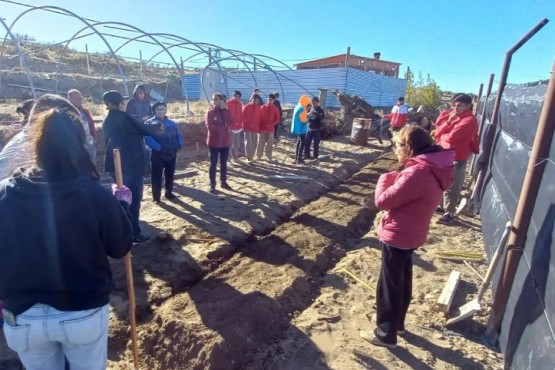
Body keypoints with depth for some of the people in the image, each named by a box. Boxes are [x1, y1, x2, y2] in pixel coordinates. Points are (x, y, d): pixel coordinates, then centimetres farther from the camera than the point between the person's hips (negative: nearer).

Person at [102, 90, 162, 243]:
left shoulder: (107, 121, 10)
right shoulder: (124, 118, -16)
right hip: (131, 165, -8)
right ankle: (133, 234, 7)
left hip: (116, 165, 8)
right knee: (134, 199, 1)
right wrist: (158, 127, 6)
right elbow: (144, 129, -13)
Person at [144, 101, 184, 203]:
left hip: (172, 154, 5)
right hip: (158, 154, -5)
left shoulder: (171, 123, 13)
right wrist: (159, 148, -26)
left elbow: (179, 135, 11)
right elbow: (148, 139, -18)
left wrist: (179, 145, -8)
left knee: (170, 174, 15)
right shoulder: (149, 123, -4)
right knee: (157, 176, 1)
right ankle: (156, 197, 13)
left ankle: (169, 193, 31)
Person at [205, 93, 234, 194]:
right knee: (213, 164, 1)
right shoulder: (210, 112, -4)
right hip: (214, 142, -4)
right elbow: (210, 126, -18)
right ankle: (212, 185, 8)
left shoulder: (225, 111, 6)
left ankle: (223, 182, 29)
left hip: (225, 141, 4)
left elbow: (230, 122, -12)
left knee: (224, 163, 14)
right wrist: (223, 127, -10)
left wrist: (225, 109, -14)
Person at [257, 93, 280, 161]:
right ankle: (258, 156, 16)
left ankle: (269, 157, 9)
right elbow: (259, 117, 3)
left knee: (270, 144, 2)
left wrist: (271, 124, -14)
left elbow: (277, 119, 2)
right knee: (260, 143, 4)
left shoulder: (275, 109, 1)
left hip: (270, 129, 0)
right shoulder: (263, 107, 2)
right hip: (262, 128, 0)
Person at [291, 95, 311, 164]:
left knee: (299, 142, 19)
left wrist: (306, 111, 7)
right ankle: (299, 159, -1)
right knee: (302, 143, -2)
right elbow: (304, 120, -22)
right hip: (301, 129, -10)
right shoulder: (302, 109, -21)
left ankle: (296, 157, 25)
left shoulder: (297, 107, 9)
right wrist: (308, 116, -6)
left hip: (298, 128, 10)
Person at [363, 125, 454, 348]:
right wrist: (394, 178, -4)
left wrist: (384, 178, -7)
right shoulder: (433, 169, 3)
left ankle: (386, 334, 25)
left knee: (388, 287, 8)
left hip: (397, 236, -10)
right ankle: (397, 324, 43)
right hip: (409, 235, 10)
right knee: (402, 282, 24)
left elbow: (382, 201, -23)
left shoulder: (417, 173, -28)